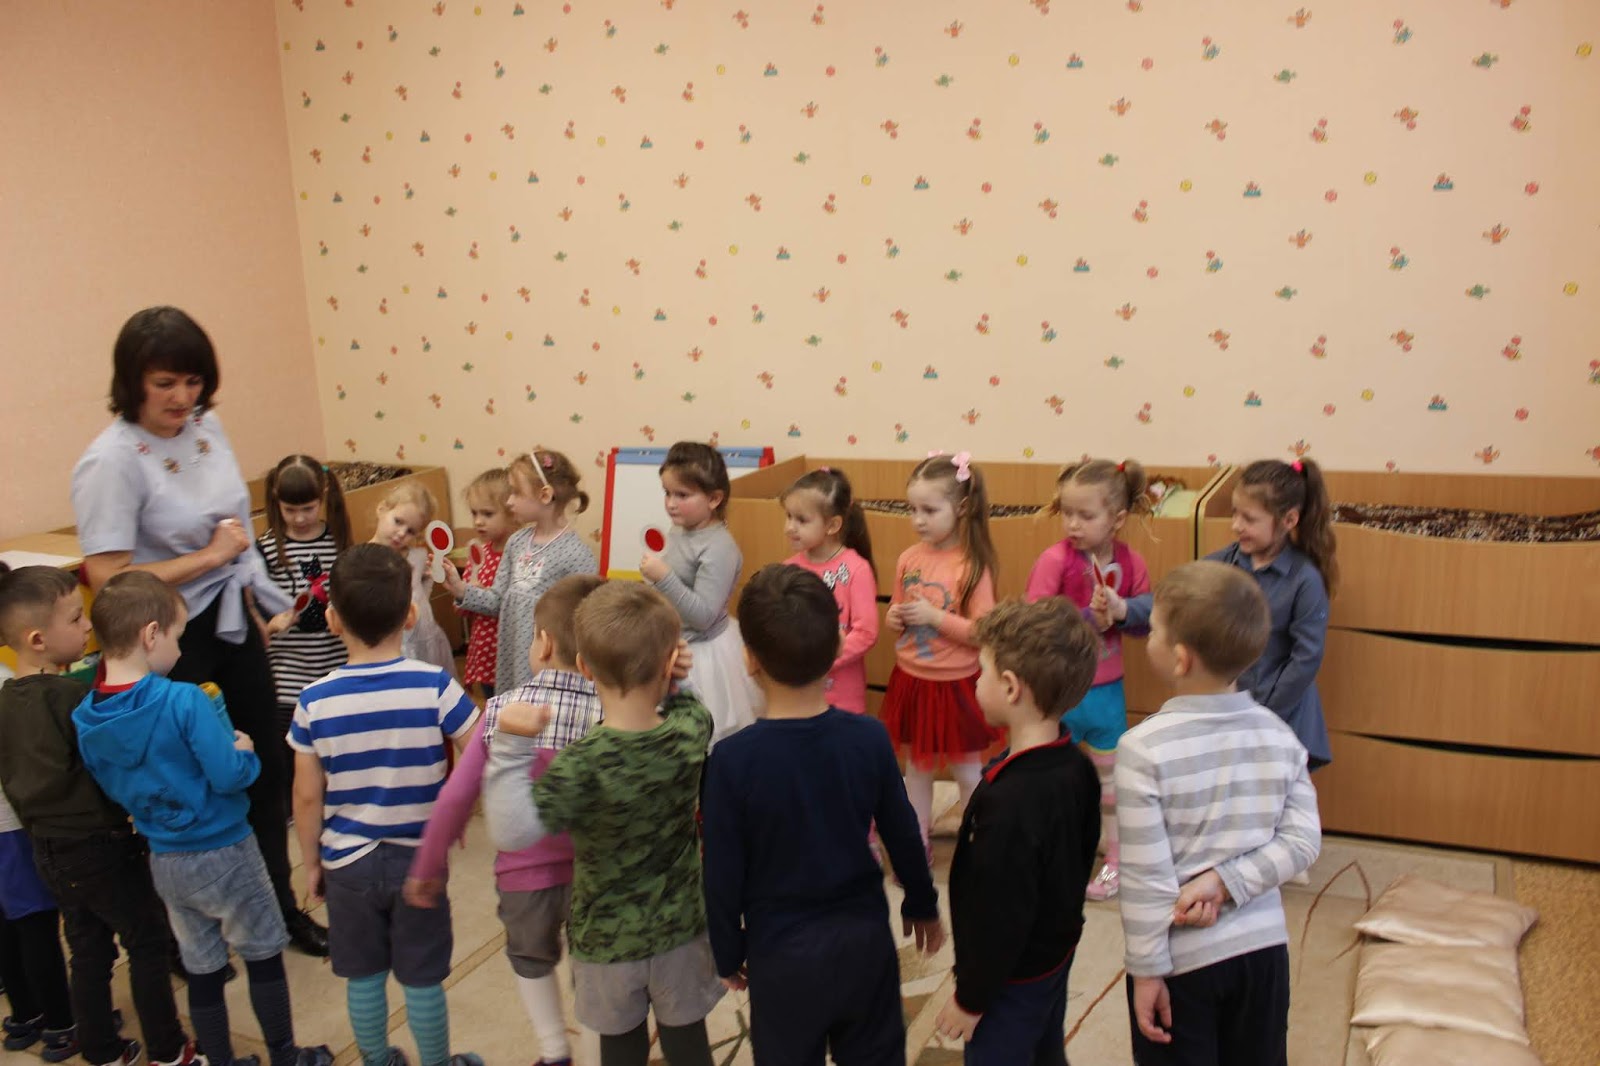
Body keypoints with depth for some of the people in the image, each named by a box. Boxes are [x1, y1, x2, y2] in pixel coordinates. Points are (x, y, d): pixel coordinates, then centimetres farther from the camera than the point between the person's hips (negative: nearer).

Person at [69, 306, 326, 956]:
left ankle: (282, 906, 35)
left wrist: (269, 602, 17)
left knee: (266, 768, 16)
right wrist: (210, 556, -19)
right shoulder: (111, 462, -20)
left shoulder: (208, 426, 1)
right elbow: (107, 581, -24)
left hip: (233, 626, 7)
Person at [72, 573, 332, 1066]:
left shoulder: (85, 719, -5)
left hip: (165, 860, 5)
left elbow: (112, 790, 5)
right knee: (264, 955, 14)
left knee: (202, 968, 19)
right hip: (223, 853, -5)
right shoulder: (183, 701, -25)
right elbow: (229, 776, -25)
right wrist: (245, 750, -6)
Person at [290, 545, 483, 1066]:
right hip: (419, 860, -1)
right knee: (422, 980, 14)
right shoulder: (435, 686, -17)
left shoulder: (315, 700, -11)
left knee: (363, 978, 18)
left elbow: (307, 796, -4)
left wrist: (312, 862, 9)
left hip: (348, 863, 1)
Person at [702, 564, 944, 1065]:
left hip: (781, 950, -2)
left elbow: (723, 872, -12)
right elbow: (903, 835, -1)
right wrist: (923, 905, 16)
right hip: (864, 936, 2)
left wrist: (728, 954, 4)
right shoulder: (869, 738, -14)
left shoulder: (733, 758, -20)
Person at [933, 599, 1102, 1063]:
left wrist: (971, 998, -15)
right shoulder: (1076, 765, -7)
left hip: (1014, 977, -8)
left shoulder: (1010, 799, -34)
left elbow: (1001, 917, -27)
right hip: (1056, 952, 8)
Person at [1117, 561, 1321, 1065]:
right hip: (1264, 946, 4)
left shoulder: (1144, 747, -19)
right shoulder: (1279, 735, -5)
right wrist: (1227, 882, -8)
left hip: (1183, 958, -4)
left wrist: (1147, 969, -8)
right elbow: (1303, 842, -5)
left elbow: (1146, 874, -17)